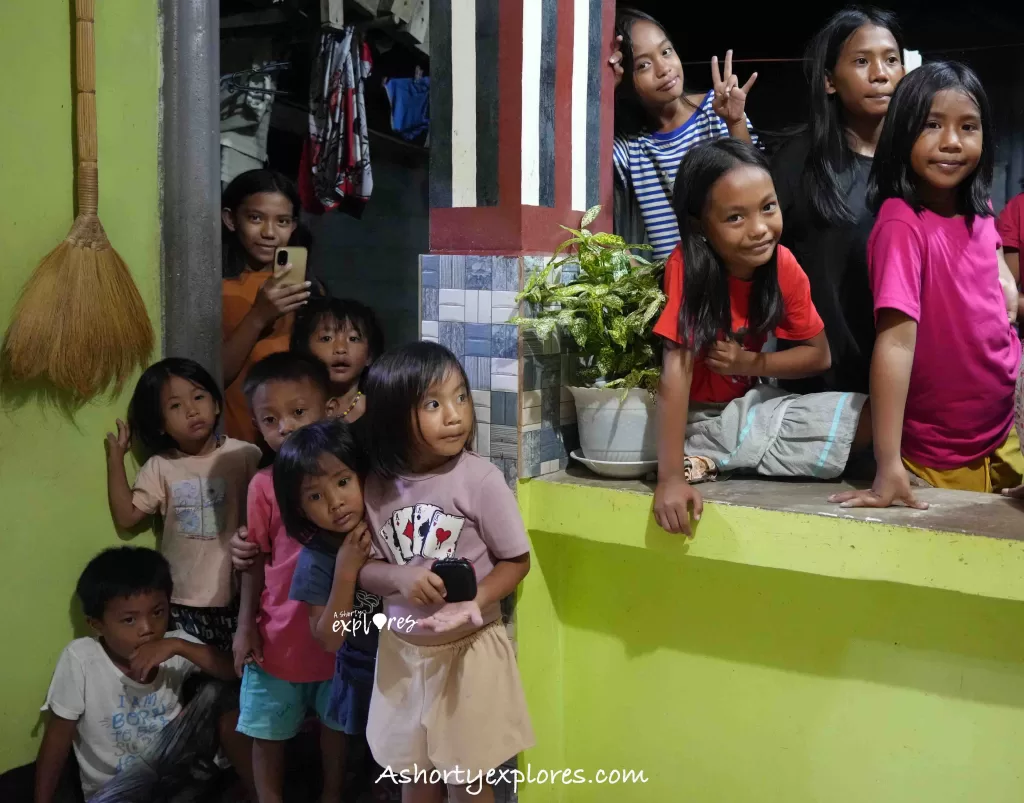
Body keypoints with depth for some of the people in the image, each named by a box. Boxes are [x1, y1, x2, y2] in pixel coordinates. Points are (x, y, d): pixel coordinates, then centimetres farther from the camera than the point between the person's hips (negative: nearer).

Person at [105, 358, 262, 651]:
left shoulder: (244, 456, -6)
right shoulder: (160, 467, 2)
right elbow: (126, 517, 3)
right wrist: (115, 457, 2)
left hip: (238, 594, -1)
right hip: (182, 599, 2)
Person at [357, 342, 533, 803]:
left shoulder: (479, 478, -18)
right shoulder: (377, 484, -7)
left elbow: (516, 561, -10)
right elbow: (364, 568, 1)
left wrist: (471, 605, -26)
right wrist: (400, 579, -20)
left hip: (469, 648, -3)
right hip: (403, 649, 3)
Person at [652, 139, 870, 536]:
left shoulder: (784, 266, -10)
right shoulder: (687, 265, -25)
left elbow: (818, 355, -1)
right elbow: (676, 371, -30)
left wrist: (747, 362, -19)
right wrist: (670, 478, -35)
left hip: (748, 404, 6)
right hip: (695, 417, -6)